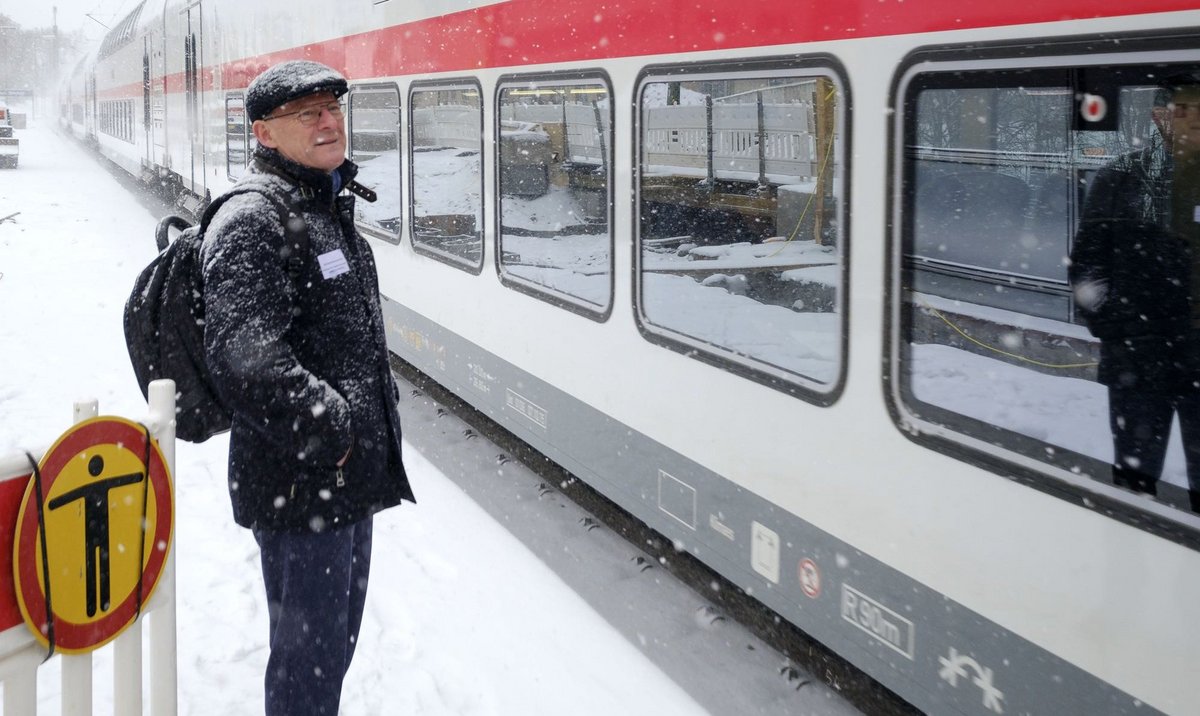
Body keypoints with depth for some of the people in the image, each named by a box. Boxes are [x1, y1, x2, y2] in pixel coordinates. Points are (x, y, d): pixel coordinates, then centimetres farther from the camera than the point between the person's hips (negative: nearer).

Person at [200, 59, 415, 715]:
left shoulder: (329, 207, 14)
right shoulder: (253, 224, -19)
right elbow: (246, 362, -31)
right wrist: (332, 433, -23)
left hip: (349, 475, 10)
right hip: (300, 488, -10)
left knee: (338, 635, 24)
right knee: (309, 654, 3)